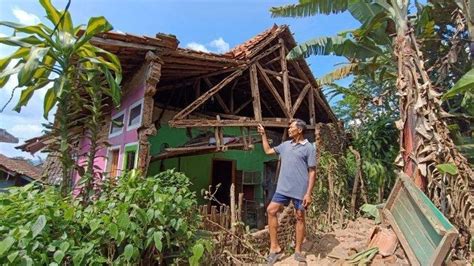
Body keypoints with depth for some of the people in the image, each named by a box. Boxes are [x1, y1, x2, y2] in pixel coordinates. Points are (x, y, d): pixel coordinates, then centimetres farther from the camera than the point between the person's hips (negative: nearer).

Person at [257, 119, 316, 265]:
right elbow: (268, 150, 22)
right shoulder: (285, 145, 9)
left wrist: (308, 193, -14)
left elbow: (312, 172, -9)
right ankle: (275, 247, 12)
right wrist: (263, 134, 18)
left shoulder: (309, 148, -7)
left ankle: (298, 251, 24)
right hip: (283, 188, 6)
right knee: (271, 210, 1)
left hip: (300, 190, -5)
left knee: (299, 218, 8)